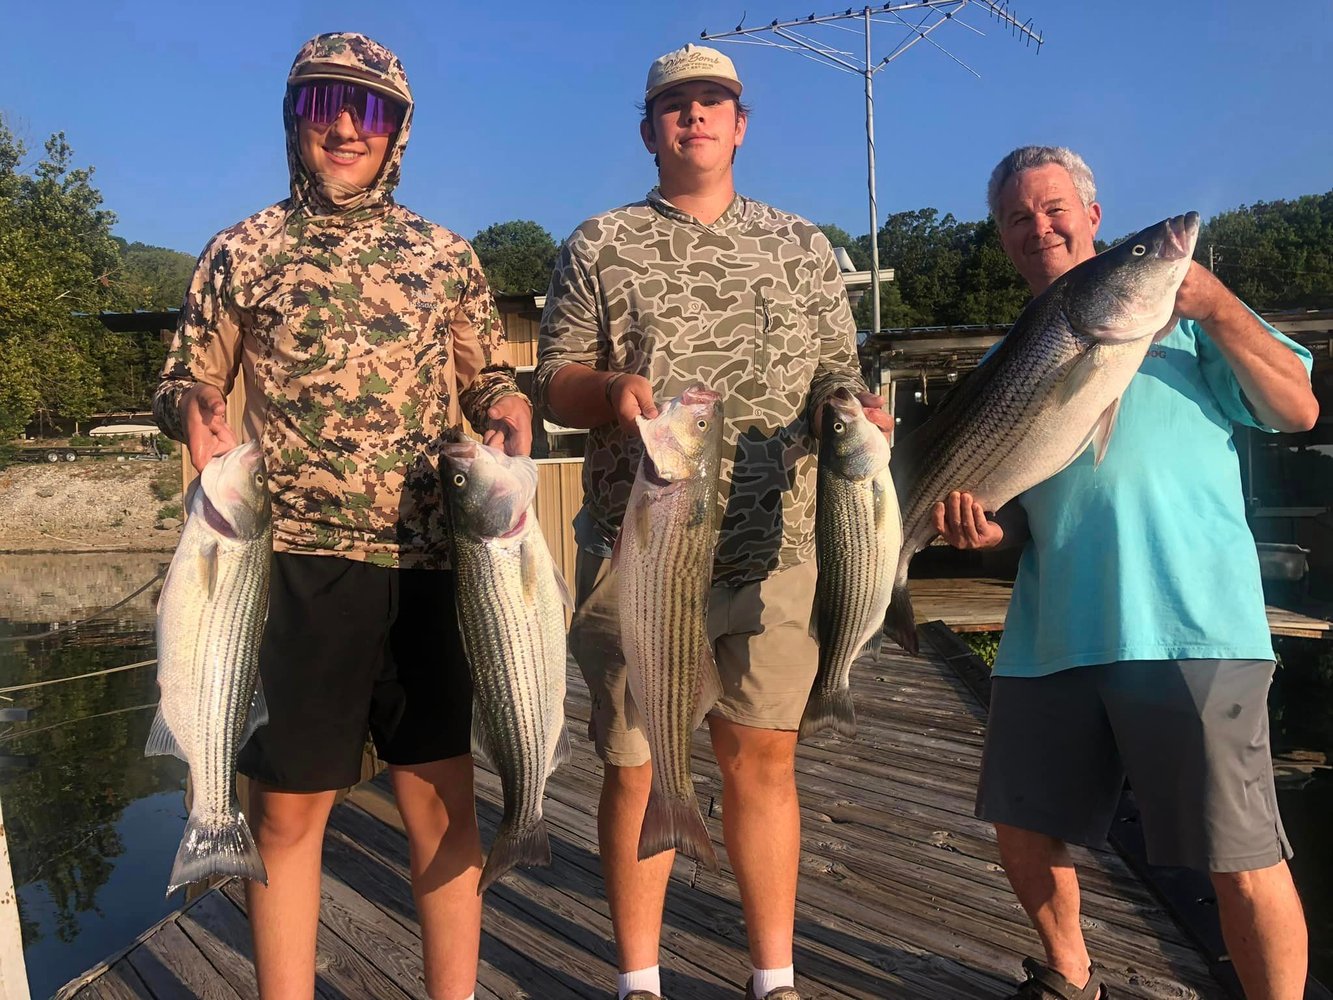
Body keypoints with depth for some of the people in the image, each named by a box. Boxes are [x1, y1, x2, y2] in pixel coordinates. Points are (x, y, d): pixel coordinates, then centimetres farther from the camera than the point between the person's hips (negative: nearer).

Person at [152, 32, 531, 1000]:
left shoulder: (447, 257, 11)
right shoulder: (242, 251, 9)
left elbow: (487, 376, 16)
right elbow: (187, 378, 13)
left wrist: (511, 410, -7)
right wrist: (194, 406, -10)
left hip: (428, 561, 1)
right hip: (291, 560, 0)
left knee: (443, 801, 7)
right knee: (288, 809, 7)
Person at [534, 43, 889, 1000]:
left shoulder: (802, 246, 15)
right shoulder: (600, 246, 10)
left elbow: (840, 377, 13)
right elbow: (553, 380, 5)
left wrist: (857, 409, -9)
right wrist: (610, 390, -17)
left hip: (774, 546, 2)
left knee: (763, 754, 7)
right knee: (638, 762, 5)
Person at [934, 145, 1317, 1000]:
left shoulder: (1180, 312, 6)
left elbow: (1299, 410, -3)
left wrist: (1212, 304, -13)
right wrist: (985, 528, -3)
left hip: (1192, 630, -4)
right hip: (1051, 634, 5)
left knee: (1242, 858, -4)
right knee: (1022, 827, 12)